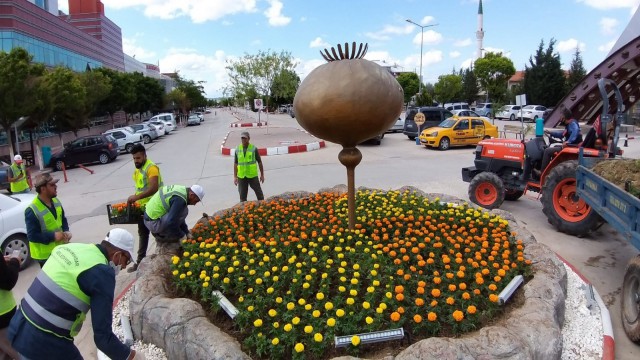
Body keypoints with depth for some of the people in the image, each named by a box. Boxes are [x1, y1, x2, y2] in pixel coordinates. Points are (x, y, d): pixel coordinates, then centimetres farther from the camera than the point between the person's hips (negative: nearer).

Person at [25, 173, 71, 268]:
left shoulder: (55, 201, -1)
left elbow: (63, 219, 12)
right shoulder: (32, 210, -24)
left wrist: (66, 231, -6)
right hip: (45, 254, -7)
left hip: (60, 248, 7)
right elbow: (32, 236, -22)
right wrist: (53, 236, -24)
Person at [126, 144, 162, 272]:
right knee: (142, 234, 16)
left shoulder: (151, 168, -17)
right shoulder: (137, 170, 12)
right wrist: (134, 199, 7)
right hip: (142, 207, 9)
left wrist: (136, 197, -30)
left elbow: (153, 188, -28)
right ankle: (140, 261, 26)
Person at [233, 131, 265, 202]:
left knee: (259, 193, 5)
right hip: (241, 176, 2)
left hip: (252, 175, -2)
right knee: (242, 196, 7)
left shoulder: (254, 148, -4)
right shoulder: (238, 149, 3)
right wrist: (235, 177, 3)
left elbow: (259, 162, 2)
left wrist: (262, 175, 2)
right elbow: (235, 163, 7)